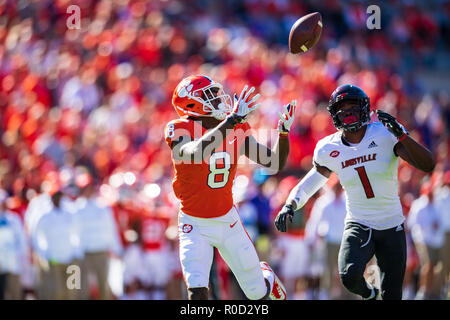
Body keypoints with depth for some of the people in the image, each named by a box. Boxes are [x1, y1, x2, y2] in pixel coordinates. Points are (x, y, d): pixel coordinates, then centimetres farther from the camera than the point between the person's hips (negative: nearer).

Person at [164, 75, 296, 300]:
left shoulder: (237, 131, -3)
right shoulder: (180, 131, -18)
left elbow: (275, 163, 0)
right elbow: (195, 153, -41)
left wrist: (284, 132, -17)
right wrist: (231, 120, -44)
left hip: (228, 221, 4)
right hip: (195, 225, -4)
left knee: (257, 292, 13)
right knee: (197, 293, -22)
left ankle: (265, 274, 48)